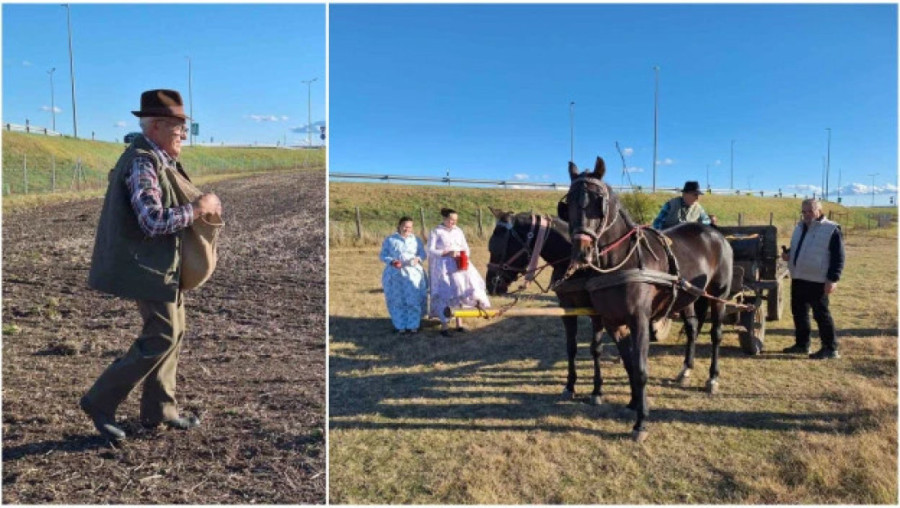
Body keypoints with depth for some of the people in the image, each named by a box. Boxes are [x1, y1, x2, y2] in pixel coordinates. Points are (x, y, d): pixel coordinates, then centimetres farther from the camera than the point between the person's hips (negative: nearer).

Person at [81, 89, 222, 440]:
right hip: (148, 265, -10)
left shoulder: (160, 159, 11)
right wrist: (199, 209, -18)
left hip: (163, 263, 10)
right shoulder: (142, 163, -20)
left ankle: (159, 409, 25)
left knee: (173, 331, 14)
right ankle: (100, 402, 12)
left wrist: (202, 205, 4)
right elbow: (154, 222, -28)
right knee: (162, 336, -4)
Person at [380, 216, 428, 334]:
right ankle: (400, 326, 13)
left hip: (413, 273, 1)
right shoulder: (390, 240, 3)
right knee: (398, 301, 2)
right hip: (395, 274, -1)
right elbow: (383, 256, 2)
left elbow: (423, 253, 10)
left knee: (414, 300, -3)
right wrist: (392, 261, -16)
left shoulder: (416, 239, 9)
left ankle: (413, 326, 8)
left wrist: (418, 259, -12)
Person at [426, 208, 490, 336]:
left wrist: (465, 258, -5)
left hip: (459, 264, 5)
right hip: (442, 266, -4)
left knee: (461, 290, -6)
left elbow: (465, 248, 16)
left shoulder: (458, 231, 14)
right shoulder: (436, 232, -1)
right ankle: (444, 326, -3)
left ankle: (459, 323, 3)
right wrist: (447, 253, -17)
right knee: (445, 294, -8)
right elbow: (431, 251, -6)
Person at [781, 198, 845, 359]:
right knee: (798, 312, 13)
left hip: (817, 281, -8)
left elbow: (838, 257, -11)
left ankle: (830, 349, 6)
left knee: (821, 314, -3)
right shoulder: (800, 227, 15)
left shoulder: (831, 230, -8)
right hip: (798, 278, 8)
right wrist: (788, 255, 5)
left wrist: (833, 279, -18)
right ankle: (802, 344, 24)